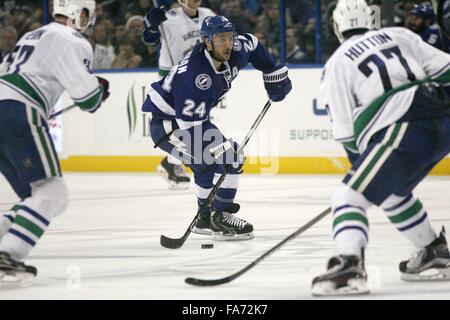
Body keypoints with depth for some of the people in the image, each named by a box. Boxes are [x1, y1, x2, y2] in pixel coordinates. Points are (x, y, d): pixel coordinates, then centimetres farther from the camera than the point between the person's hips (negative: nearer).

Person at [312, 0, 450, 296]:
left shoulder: (337, 64, 11)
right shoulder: (399, 35, 22)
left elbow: (346, 132, 7)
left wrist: (361, 165, 21)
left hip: (406, 129, -6)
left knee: (349, 196, -4)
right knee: (392, 192, 29)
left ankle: (348, 265, -28)